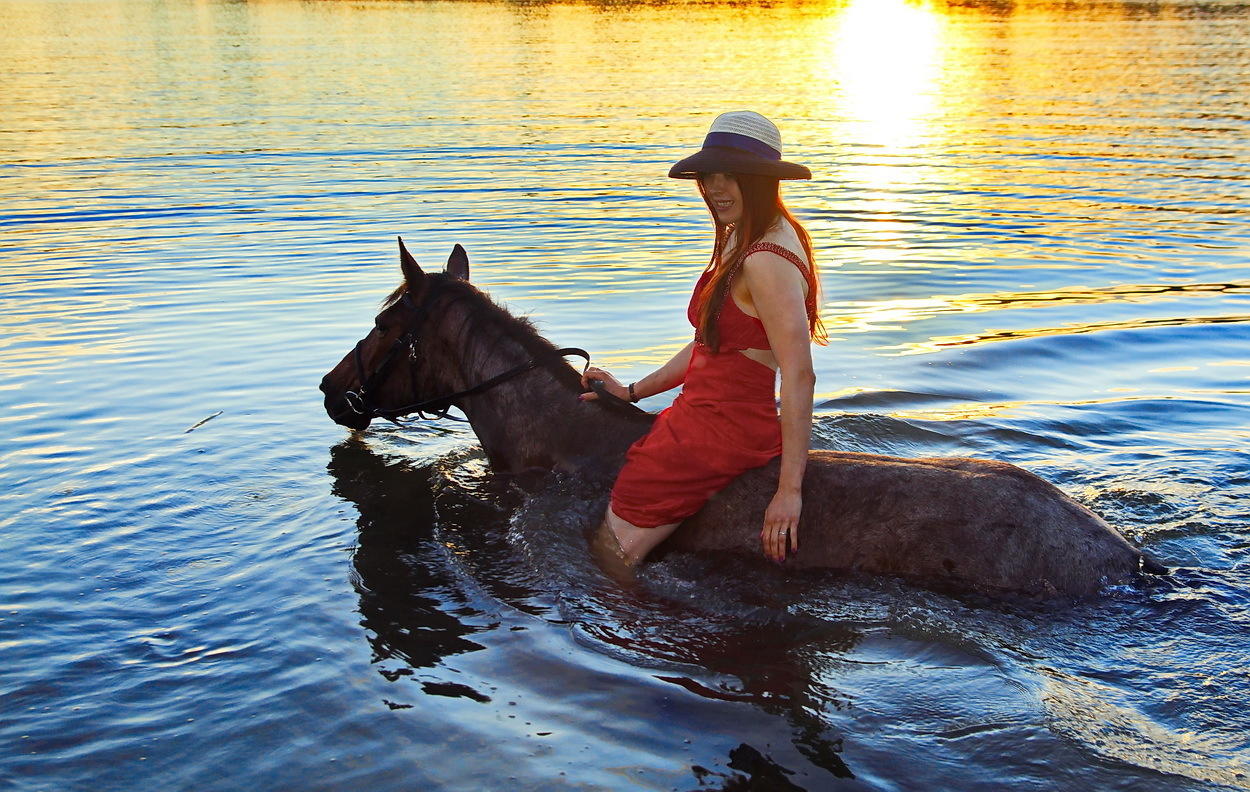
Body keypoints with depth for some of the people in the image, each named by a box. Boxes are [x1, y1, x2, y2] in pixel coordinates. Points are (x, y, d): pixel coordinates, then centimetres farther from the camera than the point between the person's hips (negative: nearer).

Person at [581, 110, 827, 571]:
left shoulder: (767, 260, -23)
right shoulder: (741, 241, 11)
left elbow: (798, 376, -28)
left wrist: (790, 490, -29)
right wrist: (632, 391, 18)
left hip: (724, 433, -11)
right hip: (697, 415, 11)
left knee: (609, 557, -6)